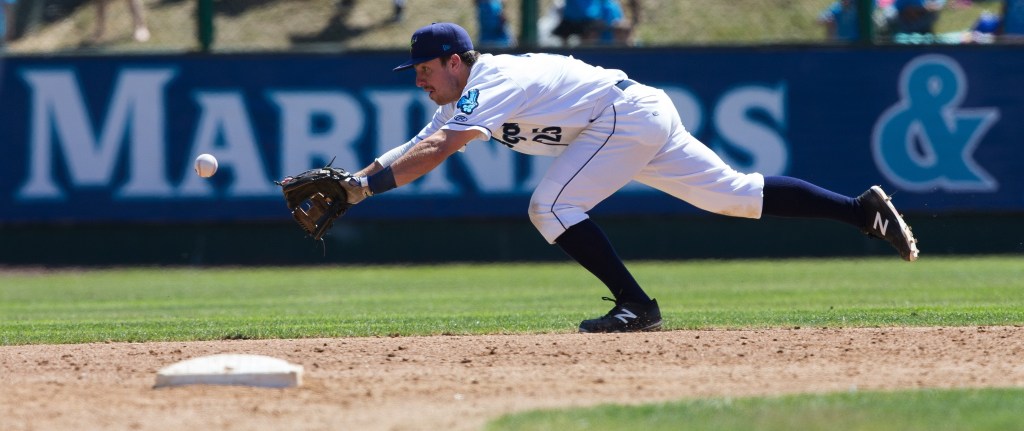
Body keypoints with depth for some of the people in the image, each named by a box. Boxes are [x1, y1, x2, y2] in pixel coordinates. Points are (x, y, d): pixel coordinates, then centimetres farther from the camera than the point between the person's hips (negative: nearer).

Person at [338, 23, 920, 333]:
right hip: (648, 121, 10)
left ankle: (637, 306, -16)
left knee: (553, 208, -17)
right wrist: (350, 184, -3)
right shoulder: (463, 98, 10)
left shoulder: (489, 85, -18)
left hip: (627, 116, -10)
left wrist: (364, 185, -32)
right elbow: (414, 148, 10)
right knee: (737, 194, 8)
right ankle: (863, 208, 6)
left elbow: (435, 152, -31)